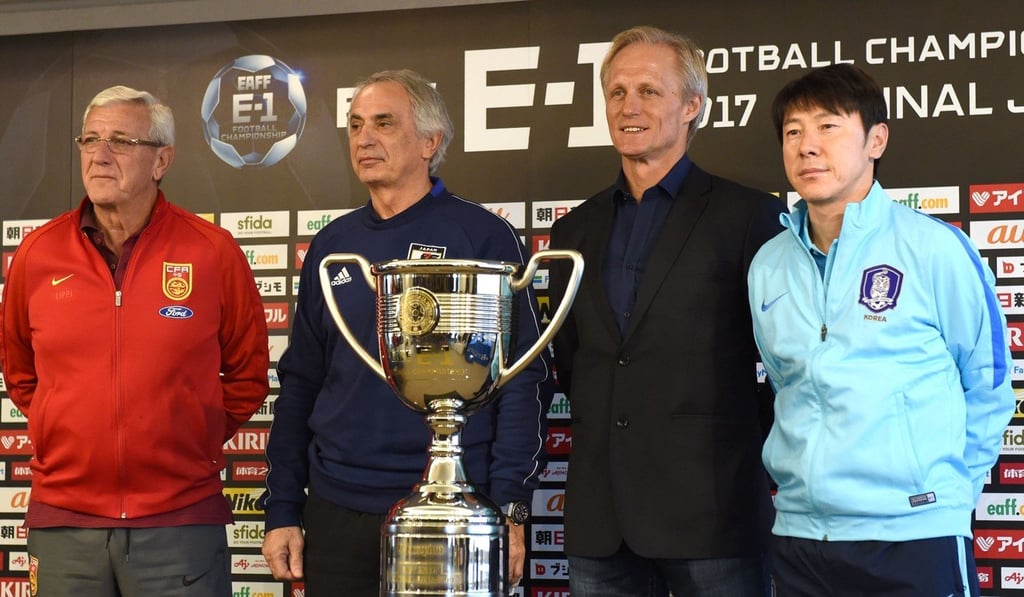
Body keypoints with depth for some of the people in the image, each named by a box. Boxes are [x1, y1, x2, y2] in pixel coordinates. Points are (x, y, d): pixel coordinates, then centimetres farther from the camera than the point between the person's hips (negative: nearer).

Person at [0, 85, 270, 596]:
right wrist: (71, 432, 13)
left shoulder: (213, 251, -2)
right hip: (62, 521, 2)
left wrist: (199, 438, 7)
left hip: (182, 520, -2)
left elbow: (248, 371, 8)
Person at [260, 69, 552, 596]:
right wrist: (282, 510, 7)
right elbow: (300, 383, 11)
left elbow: (523, 380, -7)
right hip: (336, 511, 4)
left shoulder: (483, 237, -4)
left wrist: (509, 507, -13)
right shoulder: (331, 246, 9)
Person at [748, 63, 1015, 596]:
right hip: (799, 534, 4)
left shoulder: (934, 248, -6)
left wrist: (950, 488, 3)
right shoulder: (768, 267, 6)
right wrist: (802, 477, 12)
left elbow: (987, 387, 2)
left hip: (914, 536, -4)